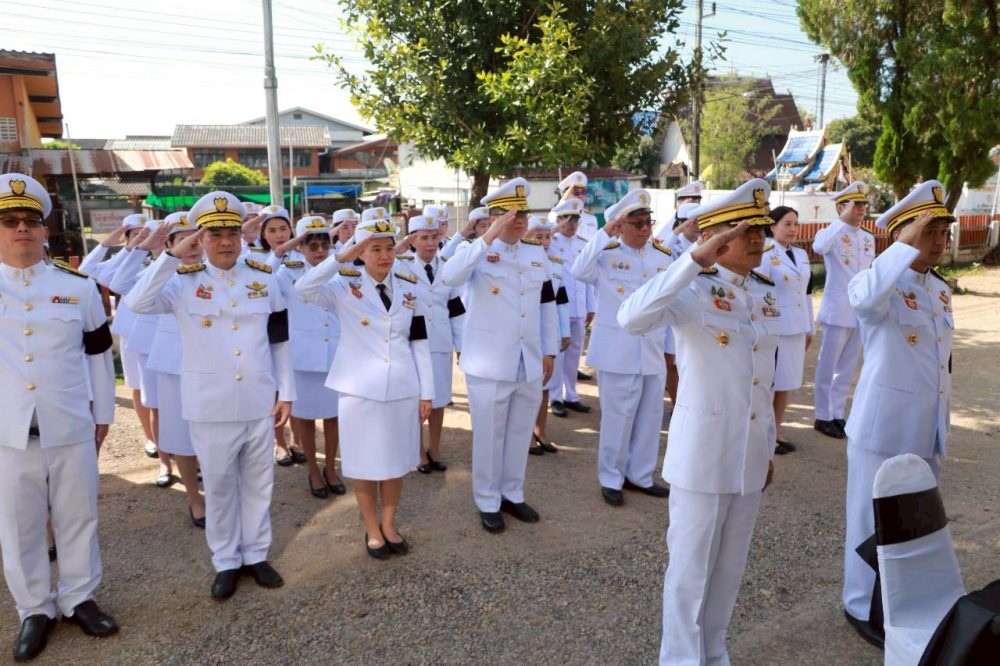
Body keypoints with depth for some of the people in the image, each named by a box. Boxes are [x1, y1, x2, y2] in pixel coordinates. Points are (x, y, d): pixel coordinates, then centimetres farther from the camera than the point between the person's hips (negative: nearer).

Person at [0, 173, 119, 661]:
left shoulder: (78, 287, 2)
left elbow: (99, 353, 9)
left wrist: (103, 412, 10)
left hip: (71, 427, 0)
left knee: (78, 517, 12)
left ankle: (79, 598, 30)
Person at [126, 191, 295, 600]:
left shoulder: (265, 279, 2)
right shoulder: (183, 282, -4)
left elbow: (280, 342, 6)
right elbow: (137, 303, -24)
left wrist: (286, 392, 3)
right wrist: (173, 255, -25)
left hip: (259, 402, 2)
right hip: (210, 406, -2)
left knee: (258, 483, 14)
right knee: (218, 486, 12)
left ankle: (256, 555, 31)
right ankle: (226, 562, 28)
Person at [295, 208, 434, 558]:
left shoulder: (409, 287, 3)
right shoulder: (345, 286, -6)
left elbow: (420, 342, 5)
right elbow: (303, 289, -26)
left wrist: (426, 391, 3)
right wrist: (342, 257, -29)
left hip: (402, 388, 3)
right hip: (360, 389, -3)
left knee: (397, 460, 14)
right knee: (365, 463, 9)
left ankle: (389, 524, 33)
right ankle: (372, 529, 28)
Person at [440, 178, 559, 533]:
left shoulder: (538, 254, 8)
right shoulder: (479, 252, -7)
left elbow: (548, 305, 14)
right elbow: (449, 277, -29)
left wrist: (549, 351, 11)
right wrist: (488, 238, -32)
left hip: (530, 363, 5)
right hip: (490, 364, -5)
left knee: (520, 433, 16)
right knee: (489, 435, 7)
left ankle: (512, 494, 33)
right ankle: (488, 503, 22)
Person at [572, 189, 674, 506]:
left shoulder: (664, 255, 6)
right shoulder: (606, 254, -7)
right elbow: (579, 271, -27)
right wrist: (604, 234, -26)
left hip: (653, 349, 5)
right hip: (617, 350, -5)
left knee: (650, 415, 13)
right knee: (618, 416, 3)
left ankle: (640, 475, 29)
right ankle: (611, 478, 20)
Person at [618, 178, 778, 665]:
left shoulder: (766, 294, 7)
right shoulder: (694, 290, -13)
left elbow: (764, 378, 14)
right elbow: (630, 319, -34)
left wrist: (768, 447, 17)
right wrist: (696, 260, -35)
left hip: (750, 452, 7)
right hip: (702, 452, -6)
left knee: (730, 565, 19)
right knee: (691, 567, 7)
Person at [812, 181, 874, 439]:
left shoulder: (869, 238, 11)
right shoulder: (831, 233, -9)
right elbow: (818, 247, -34)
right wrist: (844, 220, -29)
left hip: (862, 312, 6)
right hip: (838, 310, -6)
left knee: (847, 368, 13)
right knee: (828, 366, 2)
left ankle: (837, 414, 24)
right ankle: (823, 417, 13)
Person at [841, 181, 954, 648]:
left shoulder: (941, 290, 8)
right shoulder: (881, 286, -15)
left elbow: (940, 359, 16)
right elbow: (862, 298, -43)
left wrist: (943, 426, 18)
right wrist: (907, 243, -44)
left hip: (927, 431, 7)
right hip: (882, 429, -7)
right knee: (874, 522, 7)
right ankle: (862, 606, 26)